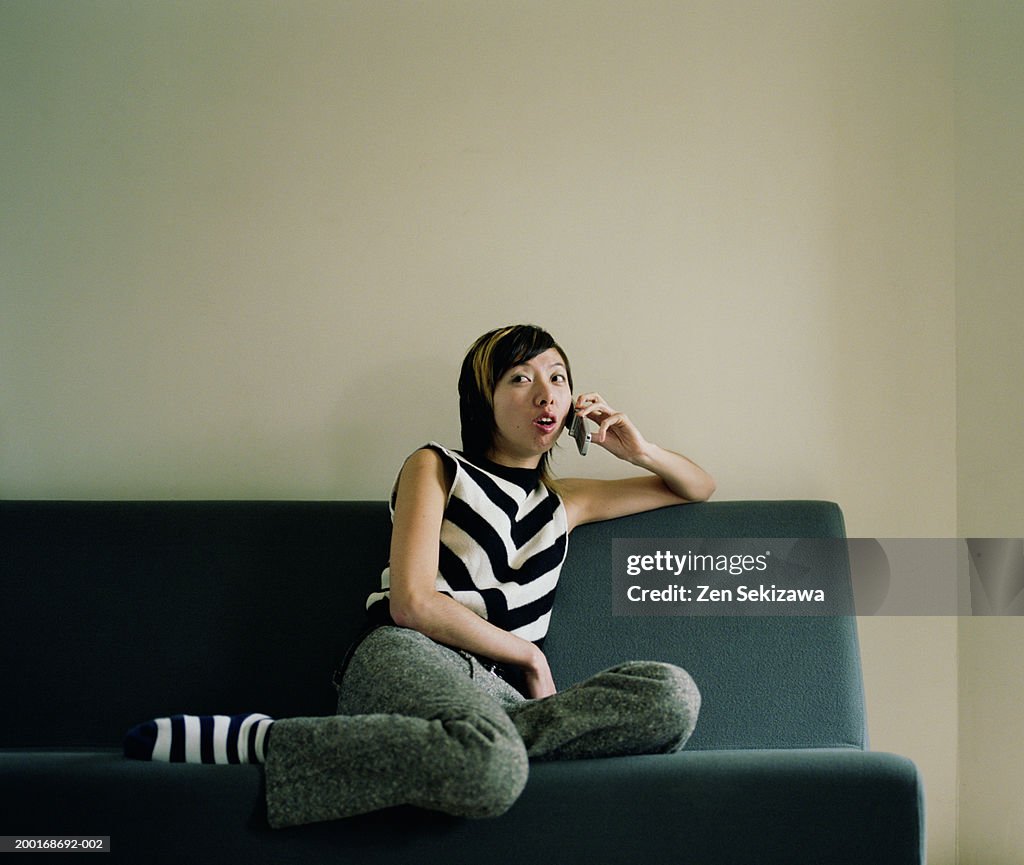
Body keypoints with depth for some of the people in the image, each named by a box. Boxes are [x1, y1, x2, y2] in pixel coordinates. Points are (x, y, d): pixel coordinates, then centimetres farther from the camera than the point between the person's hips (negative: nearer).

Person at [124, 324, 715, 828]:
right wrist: (528, 655, 2)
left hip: (495, 689, 5)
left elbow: (699, 488, 39)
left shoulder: (563, 502, 27)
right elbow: (411, 603, -2)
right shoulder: (436, 469, 13)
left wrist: (641, 451, 18)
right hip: (407, 659, -5)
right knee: (492, 770, -44)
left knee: (674, 696, -25)